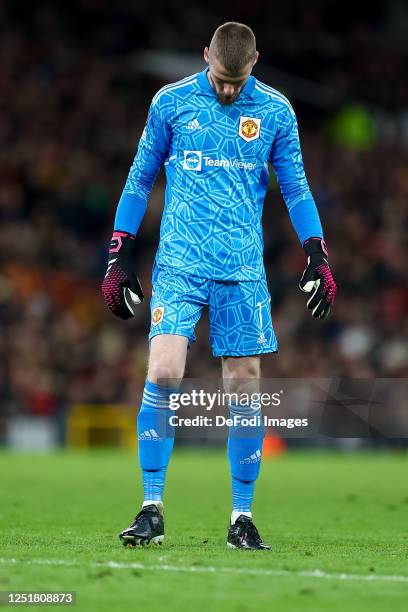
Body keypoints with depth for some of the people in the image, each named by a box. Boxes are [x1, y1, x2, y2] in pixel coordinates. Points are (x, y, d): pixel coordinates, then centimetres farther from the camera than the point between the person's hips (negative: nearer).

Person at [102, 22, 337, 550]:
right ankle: (151, 510, -9)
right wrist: (119, 257, 8)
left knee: (243, 385, 0)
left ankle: (242, 518, 9)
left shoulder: (275, 110, 6)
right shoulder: (170, 102, 3)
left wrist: (317, 257, 5)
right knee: (163, 373, -16)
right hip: (179, 263, -1)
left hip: (243, 269, 1)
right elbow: (140, 179, 10)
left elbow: (295, 187, 13)